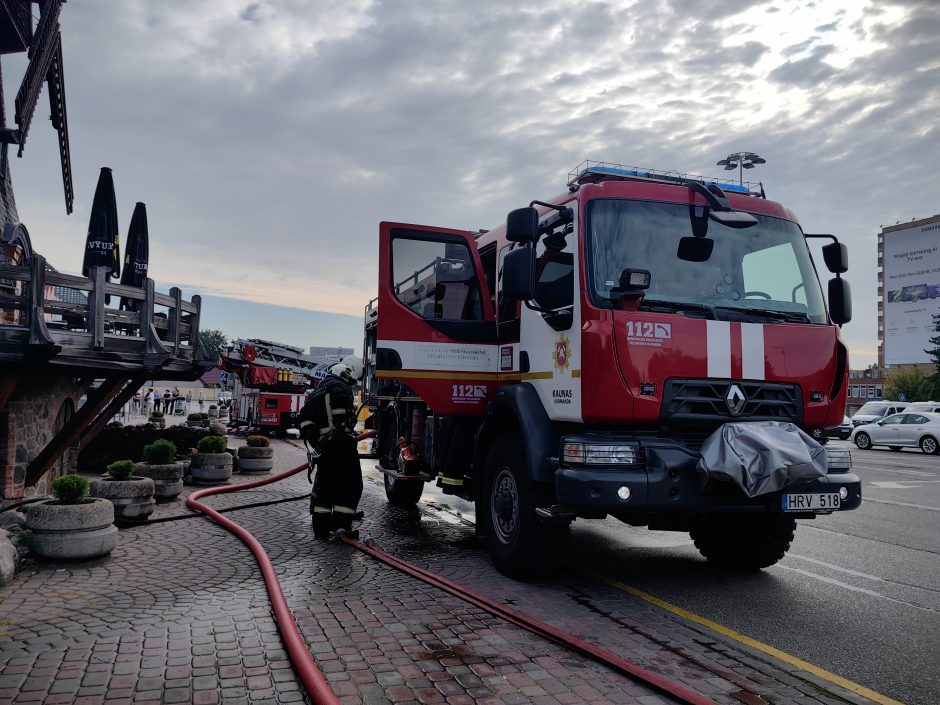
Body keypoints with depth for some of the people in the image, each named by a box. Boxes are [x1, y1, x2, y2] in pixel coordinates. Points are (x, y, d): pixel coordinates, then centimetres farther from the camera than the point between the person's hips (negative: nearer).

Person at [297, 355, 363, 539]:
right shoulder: (341, 387, -7)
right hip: (342, 444, -9)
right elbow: (340, 407, -27)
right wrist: (344, 429, -24)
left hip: (323, 446, 9)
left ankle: (321, 527, 17)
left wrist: (311, 435, 15)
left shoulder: (318, 390, 22)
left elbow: (304, 416, 21)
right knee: (350, 484, -2)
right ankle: (341, 524, -6)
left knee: (323, 484, 13)